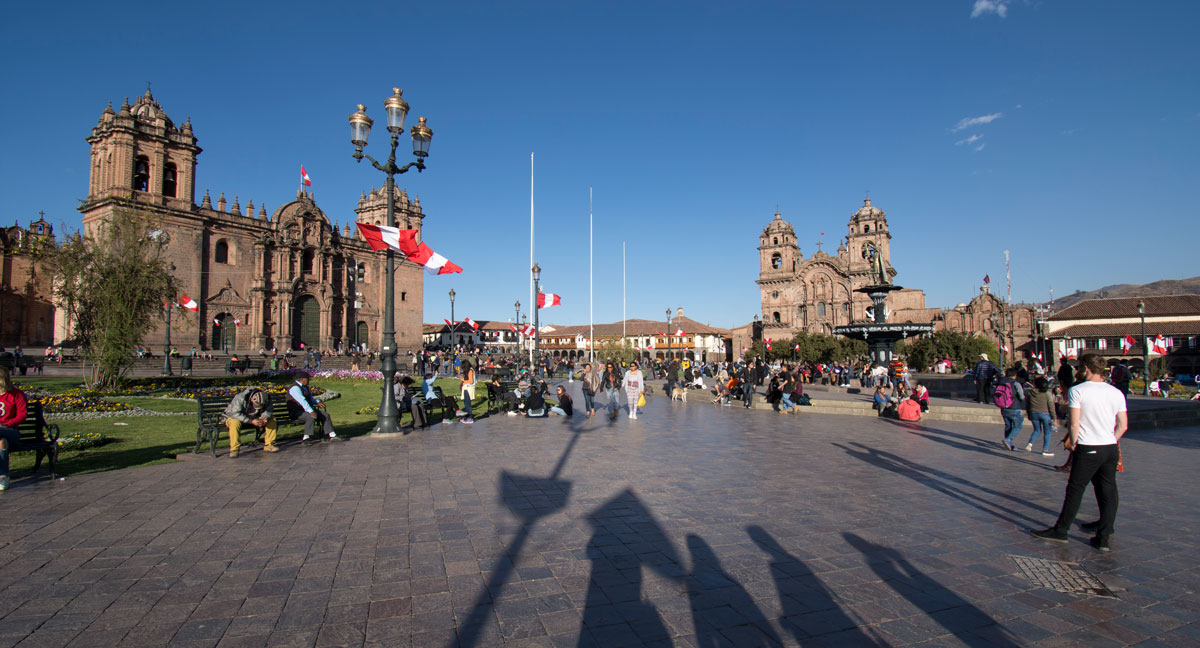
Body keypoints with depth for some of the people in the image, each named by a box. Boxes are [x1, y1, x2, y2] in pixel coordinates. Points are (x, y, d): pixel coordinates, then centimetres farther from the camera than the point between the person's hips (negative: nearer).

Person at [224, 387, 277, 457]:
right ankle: (234, 450, -29)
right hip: (235, 417, -4)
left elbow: (267, 411, -12)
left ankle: (269, 445, -10)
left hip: (254, 418, 4)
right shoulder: (240, 398, -32)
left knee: (272, 419, -15)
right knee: (235, 423, -38)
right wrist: (251, 421, -41)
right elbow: (235, 414, -35)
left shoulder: (266, 398, -17)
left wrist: (264, 419, -35)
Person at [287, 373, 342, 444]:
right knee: (311, 417, -37)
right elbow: (302, 401, -28)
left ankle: (332, 435, -5)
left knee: (325, 415, -2)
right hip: (297, 413, -10)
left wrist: (317, 403, 11)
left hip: (308, 410, 10)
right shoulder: (295, 388, -15)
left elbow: (310, 398, 33)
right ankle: (306, 437, -33)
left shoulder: (305, 387, 18)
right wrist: (311, 411, -37)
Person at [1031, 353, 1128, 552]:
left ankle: (1060, 531, 12)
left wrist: (1073, 443, 0)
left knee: (1075, 491, 3)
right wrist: (1110, 442, 18)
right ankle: (1103, 537, 13)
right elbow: (1123, 425, 7)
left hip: (1087, 449, -5)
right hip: (1111, 449, 5)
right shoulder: (1116, 393, 6)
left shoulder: (1077, 391, -10)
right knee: (1108, 492, 9)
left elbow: (1074, 423, -14)